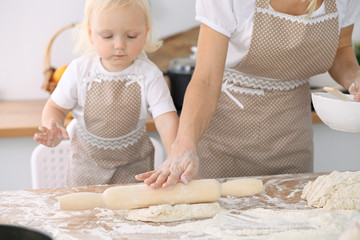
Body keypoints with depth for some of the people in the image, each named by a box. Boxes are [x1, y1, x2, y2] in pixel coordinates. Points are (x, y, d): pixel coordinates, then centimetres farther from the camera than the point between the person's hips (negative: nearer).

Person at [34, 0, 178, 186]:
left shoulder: (149, 75, -18)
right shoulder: (79, 70, -14)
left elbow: (167, 120, -25)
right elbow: (56, 107, -1)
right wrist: (53, 129, -25)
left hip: (133, 164, -1)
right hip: (87, 161, 1)